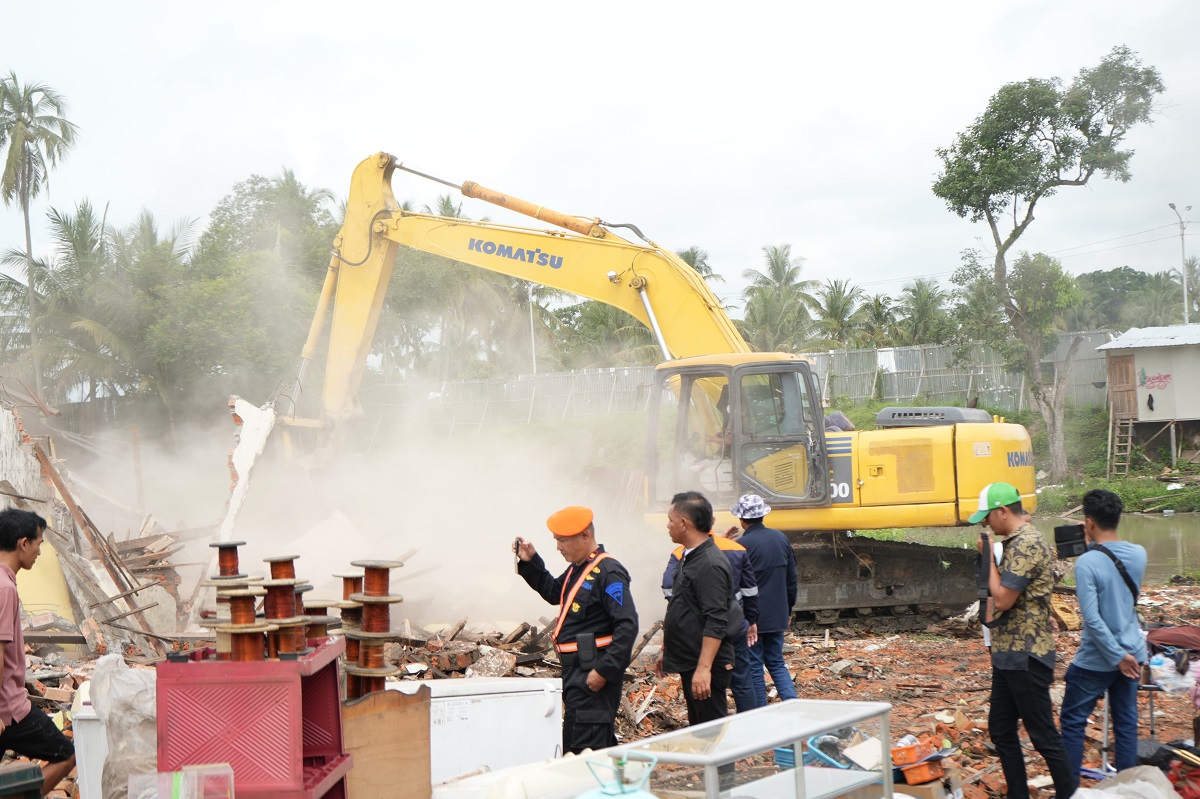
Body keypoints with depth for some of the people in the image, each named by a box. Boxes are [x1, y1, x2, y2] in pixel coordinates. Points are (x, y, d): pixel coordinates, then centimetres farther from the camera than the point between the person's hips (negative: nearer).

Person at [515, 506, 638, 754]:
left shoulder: (608, 573, -17)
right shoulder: (577, 569, 14)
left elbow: (627, 626, -22)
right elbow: (553, 592, 33)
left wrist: (604, 671, -24)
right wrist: (530, 562, 19)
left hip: (593, 676, -10)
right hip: (575, 672, 10)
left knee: (582, 750, -11)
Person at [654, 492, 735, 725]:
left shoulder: (711, 565, -19)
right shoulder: (690, 558, 13)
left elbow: (716, 624, -24)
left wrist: (703, 668, -28)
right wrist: (667, 651, 25)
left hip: (706, 667, -10)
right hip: (690, 663, 10)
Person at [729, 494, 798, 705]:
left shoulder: (741, 545, -17)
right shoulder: (781, 539, 3)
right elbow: (792, 579, 11)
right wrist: (788, 610, 21)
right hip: (777, 616, 6)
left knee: (754, 668, 5)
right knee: (777, 664, 16)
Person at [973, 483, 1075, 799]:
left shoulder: (1026, 544, -19)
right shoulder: (1016, 541, 13)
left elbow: (1002, 599, -21)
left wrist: (990, 556, -13)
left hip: (1025, 657, -11)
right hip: (1008, 655, 11)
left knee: (1043, 735, -2)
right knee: (1000, 730, 14)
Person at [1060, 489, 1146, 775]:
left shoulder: (1087, 563, -19)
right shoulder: (1139, 554, -1)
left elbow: (1092, 618, -23)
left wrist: (1117, 656, -16)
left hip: (1096, 660, -6)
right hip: (1132, 654, 6)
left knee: (1072, 721, 7)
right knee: (1126, 722, 12)